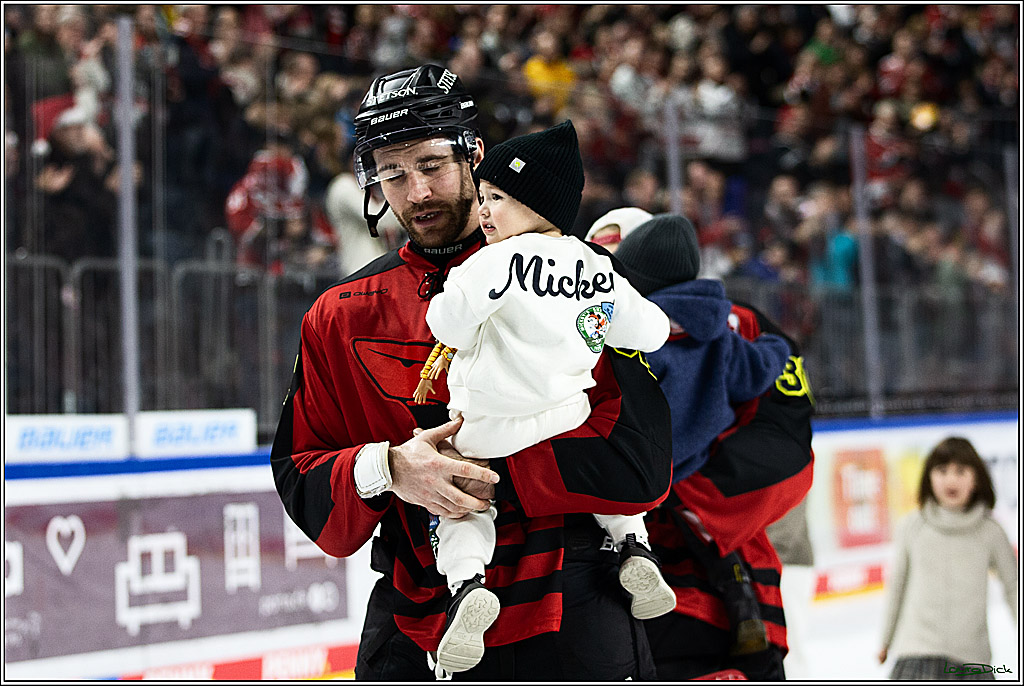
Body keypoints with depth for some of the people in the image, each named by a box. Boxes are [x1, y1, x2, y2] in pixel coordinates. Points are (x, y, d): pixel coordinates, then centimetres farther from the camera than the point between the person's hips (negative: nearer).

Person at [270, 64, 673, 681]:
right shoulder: (340, 318, 7)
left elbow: (642, 461, -13)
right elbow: (301, 486, 2)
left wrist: (488, 471, -18)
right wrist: (385, 471, -17)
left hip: (574, 627, -3)